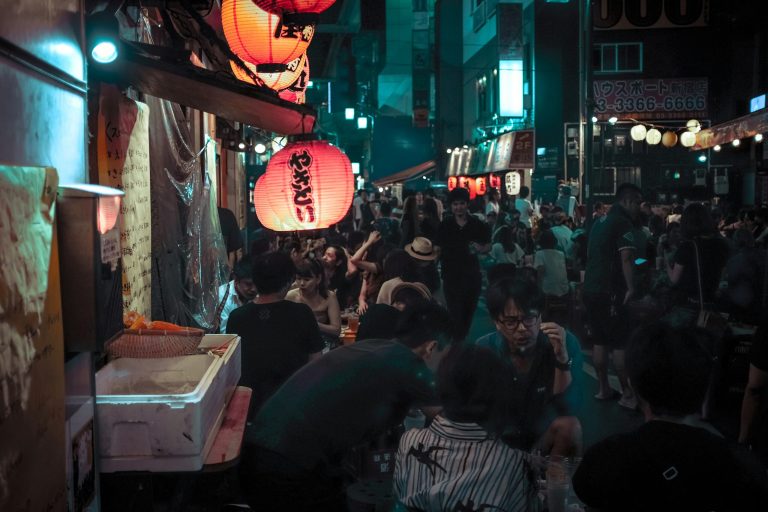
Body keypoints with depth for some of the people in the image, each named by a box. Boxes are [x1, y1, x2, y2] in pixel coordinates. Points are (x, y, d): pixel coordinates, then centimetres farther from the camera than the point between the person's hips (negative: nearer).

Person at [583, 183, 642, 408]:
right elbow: (626, 258, -22)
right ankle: (627, 394, 2)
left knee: (600, 341, 14)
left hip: (591, 288, 9)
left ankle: (603, 388, 21)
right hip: (610, 291, -9)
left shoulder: (600, 221, 16)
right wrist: (631, 287, -18)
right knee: (620, 343, -2)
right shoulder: (623, 223, -12)